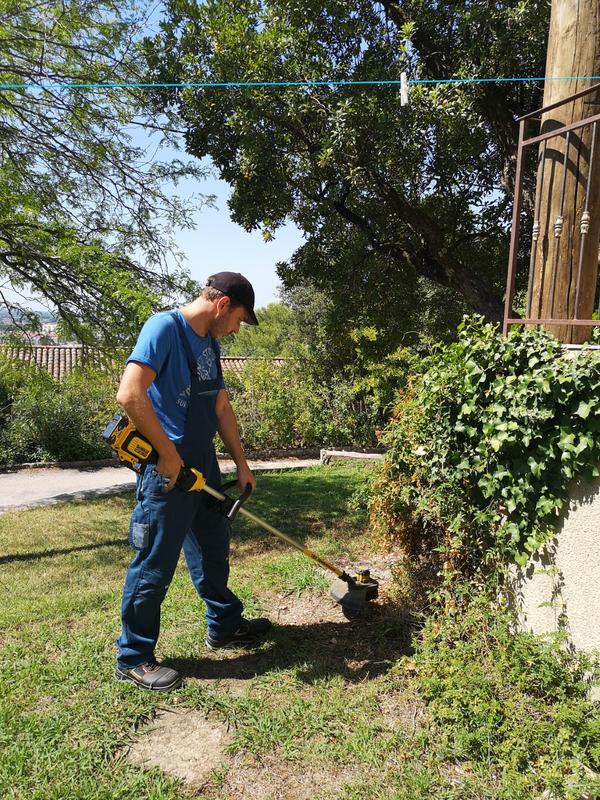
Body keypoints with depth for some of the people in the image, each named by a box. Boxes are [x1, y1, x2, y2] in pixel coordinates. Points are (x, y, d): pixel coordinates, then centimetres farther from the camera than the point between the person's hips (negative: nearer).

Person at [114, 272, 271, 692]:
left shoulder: (209, 342, 11)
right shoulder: (164, 326, -16)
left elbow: (222, 408, 16)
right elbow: (130, 394, -27)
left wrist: (242, 464, 15)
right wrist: (168, 453, -22)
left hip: (204, 464, 9)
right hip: (168, 468, -9)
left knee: (213, 549, 21)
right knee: (155, 565, 3)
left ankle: (225, 624, 41)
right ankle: (133, 658, 20)